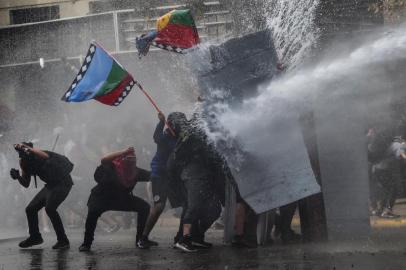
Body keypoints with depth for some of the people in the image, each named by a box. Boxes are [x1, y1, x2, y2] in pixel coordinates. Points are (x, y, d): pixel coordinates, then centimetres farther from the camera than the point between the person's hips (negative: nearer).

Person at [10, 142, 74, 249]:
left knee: (49, 208, -27)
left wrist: (29, 149, -42)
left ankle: (63, 240, -17)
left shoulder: (37, 155, -20)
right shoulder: (24, 163, 3)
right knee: (30, 209, 9)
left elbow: (46, 156, -46)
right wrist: (18, 176, -9)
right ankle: (35, 237, 29)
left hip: (62, 182, -9)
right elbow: (26, 184, 10)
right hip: (51, 185, 9)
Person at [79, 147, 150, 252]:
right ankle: (86, 243, -16)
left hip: (121, 198, 5)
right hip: (101, 197, -4)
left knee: (144, 207, -9)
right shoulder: (112, 167, -28)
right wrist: (124, 152, -54)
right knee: (93, 211, -35)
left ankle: (141, 239, 3)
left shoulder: (136, 171, -15)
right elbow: (104, 160, -50)